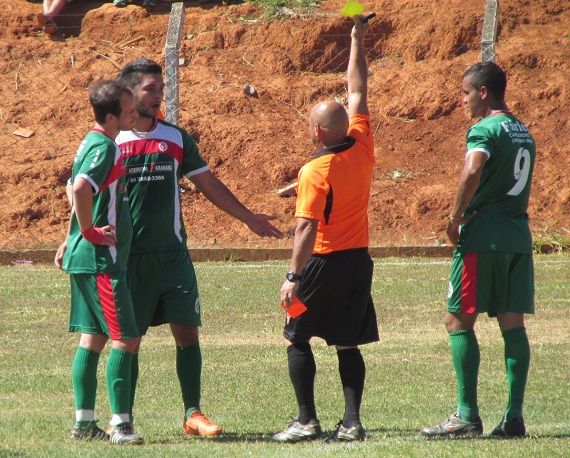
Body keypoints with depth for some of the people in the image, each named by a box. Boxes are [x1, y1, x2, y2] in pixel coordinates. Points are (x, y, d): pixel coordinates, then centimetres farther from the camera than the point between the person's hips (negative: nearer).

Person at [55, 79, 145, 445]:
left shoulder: (93, 142, 14)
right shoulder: (105, 147, -17)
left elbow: (80, 191, 27)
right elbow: (81, 188, -33)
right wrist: (90, 232, -22)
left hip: (85, 259, 10)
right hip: (101, 260, -10)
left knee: (93, 337, 11)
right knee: (126, 338, -8)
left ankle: (84, 422, 14)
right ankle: (121, 425, -9)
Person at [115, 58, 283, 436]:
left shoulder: (176, 138, 10)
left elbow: (209, 184, 18)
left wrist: (248, 218, 18)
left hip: (173, 254, 3)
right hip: (128, 257, -3)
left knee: (187, 332, 0)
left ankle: (193, 414, 6)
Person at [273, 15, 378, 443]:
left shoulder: (315, 172, -16)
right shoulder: (362, 149, 1)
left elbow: (307, 227, -21)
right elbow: (358, 94, 14)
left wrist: (294, 275, -19)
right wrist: (357, 41, 22)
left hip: (323, 262, -6)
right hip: (359, 260, 6)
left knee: (297, 340, 5)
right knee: (348, 344, 10)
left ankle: (307, 420, 0)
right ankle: (351, 421, 2)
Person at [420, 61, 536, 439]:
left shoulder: (485, 130, -10)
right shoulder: (523, 132, 17)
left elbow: (472, 171, -28)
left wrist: (456, 217, -17)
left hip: (484, 237, -8)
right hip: (519, 234, 8)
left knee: (459, 320, -1)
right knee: (512, 322, 5)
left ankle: (468, 415, -5)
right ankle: (514, 416, 1)